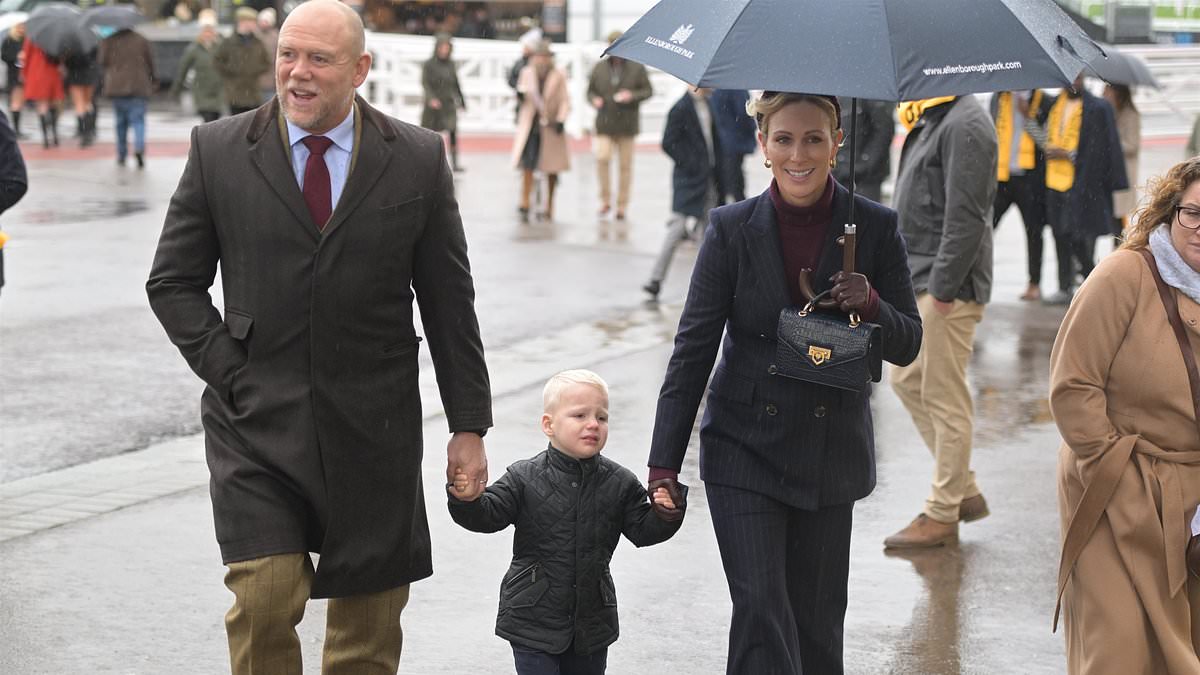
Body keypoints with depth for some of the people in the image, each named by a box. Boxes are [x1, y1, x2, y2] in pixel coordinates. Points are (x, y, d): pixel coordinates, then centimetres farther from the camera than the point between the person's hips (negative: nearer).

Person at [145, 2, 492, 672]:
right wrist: (229, 371, -5)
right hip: (256, 423, -1)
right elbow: (173, 281, 7)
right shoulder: (218, 151, 2)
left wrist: (470, 425, 4)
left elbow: (449, 302, 5)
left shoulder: (418, 159, 2)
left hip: (373, 431, 1)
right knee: (264, 601, -15)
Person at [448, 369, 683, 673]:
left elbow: (642, 531, 2)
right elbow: (488, 516, -10)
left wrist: (666, 513, -17)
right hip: (533, 617, -3)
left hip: (593, 622, 3)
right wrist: (467, 500, -30)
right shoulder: (525, 478, -8)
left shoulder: (620, 483, -1)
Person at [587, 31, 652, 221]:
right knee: (602, 158, -18)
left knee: (625, 165, 3)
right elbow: (590, 90, 15)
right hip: (605, 123, 0)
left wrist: (632, 96, -14)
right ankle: (605, 201, -4)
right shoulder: (599, 67, 8)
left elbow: (648, 90, 5)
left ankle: (622, 206, 12)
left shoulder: (637, 68, 3)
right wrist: (594, 99, -8)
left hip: (627, 124, 0)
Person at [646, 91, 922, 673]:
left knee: (816, 625, 9)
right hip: (745, 453, -1)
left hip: (831, 458, 2)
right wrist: (663, 465, -7)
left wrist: (871, 304, -21)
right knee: (760, 613, -10)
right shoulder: (732, 228, -6)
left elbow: (907, 345, 2)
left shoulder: (874, 227, -4)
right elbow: (693, 348, -3)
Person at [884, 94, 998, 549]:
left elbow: (965, 217, -22)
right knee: (907, 380, 16)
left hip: (947, 288, -11)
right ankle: (965, 490, 24)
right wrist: (903, 271, 18)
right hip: (920, 280, 11)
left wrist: (942, 288, -22)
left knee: (945, 398, -2)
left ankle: (943, 514, 8)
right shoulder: (931, 121, 14)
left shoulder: (964, 124, -18)